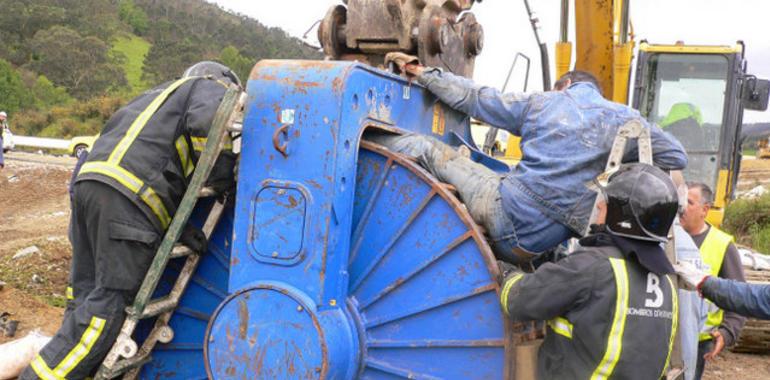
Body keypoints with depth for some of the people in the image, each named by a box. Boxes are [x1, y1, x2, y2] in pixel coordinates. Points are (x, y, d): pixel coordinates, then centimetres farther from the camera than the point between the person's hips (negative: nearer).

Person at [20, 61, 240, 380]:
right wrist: (223, 181, 2)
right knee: (112, 303, -8)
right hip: (129, 198, -8)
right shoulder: (212, 88, 15)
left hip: (90, 179, 9)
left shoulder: (160, 95, 38)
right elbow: (206, 124, -11)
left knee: (86, 298, 10)